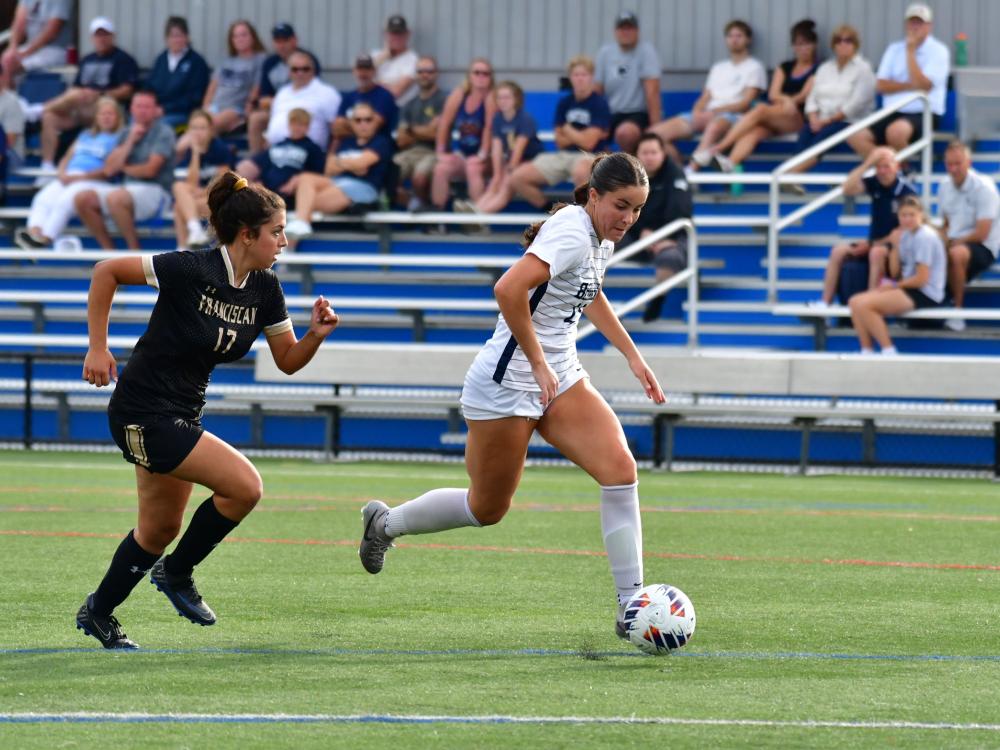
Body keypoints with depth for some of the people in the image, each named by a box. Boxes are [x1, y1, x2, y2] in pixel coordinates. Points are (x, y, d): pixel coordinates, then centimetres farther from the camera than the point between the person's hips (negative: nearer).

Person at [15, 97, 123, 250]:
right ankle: (34, 232, -44)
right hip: (67, 178, 6)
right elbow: (67, 158, 25)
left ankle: (45, 238, -45)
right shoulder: (85, 135, 30)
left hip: (93, 180, -6)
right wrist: (62, 173, 1)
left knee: (64, 200, -34)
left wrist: (80, 177, -11)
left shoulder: (118, 139, 7)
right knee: (43, 199, -24)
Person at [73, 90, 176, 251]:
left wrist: (124, 168, 5)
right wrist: (130, 141, -3)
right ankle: (109, 250, -7)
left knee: (114, 198, -35)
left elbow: (150, 170, -12)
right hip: (129, 187, 7)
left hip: (156, 190, -7)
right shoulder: (126, 133, 14)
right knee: (83, 199, -11)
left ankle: (135, 251, -22)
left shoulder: (164, 133, -3)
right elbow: (109, 169, 4)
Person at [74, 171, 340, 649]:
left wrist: (316, 334, -12)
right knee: (245, 485, -17)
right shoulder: (192, 270, -22)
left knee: (160, 529, 17)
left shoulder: (264, 289, 0)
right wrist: (98, 348, -13)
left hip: (182, 414, 8)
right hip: (143, 412, -8)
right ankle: (177, 573, 3)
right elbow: (106, 272, -15)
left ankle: (99, 612, 34)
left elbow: (288, 360, 8)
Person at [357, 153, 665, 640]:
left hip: (560, 379, 8)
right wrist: (538, 362, -28)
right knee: (487, 509, 7)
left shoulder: (601, 238, 7)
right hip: (507, 383, -8)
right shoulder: (571, 234, -22)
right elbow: (508, 290, -36)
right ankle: (385, 522, 35)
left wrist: (632, 355, 26)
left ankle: (631, 607, -12)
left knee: (620, 468, -13)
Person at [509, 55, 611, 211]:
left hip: (590, 157, -6)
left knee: (580, 171, -45)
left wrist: (568, 130, 2)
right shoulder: (565, 103, 9)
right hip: (564, 155, 6)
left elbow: (588, 143, -14)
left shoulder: (599, 104, -7)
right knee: (517, 178, -9)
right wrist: (579, 136, -7)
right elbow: (560, 141, 9)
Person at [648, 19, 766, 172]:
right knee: (657, 132, -14)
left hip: (731, 115, -7)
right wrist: (697, 112, -3)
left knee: (714, 126, -45)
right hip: (705, 116, 7)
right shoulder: (718, 67, 28)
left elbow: (746, 103, -1)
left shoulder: (754, 67, 10)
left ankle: (690, 172, -54)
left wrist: (714, 111, -13)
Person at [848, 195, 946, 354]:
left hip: (925, 294, -9)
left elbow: (922, 279, -17)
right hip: (908, 289, 9)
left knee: (864, 305, -21)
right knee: (855, 302, 0)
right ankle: (866, 352, -1)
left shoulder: (925, 237, -15)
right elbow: (894, 272, 10)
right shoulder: (905, 235, 11)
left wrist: (894, 285, -5)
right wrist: (895, 244, 0)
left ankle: (888, 351, -15)